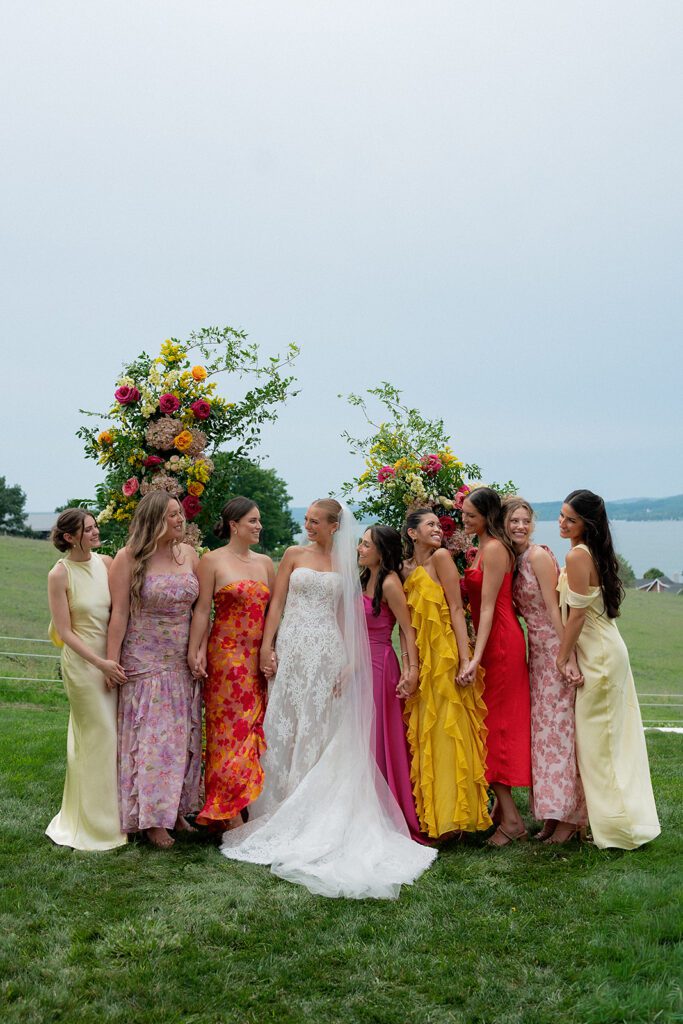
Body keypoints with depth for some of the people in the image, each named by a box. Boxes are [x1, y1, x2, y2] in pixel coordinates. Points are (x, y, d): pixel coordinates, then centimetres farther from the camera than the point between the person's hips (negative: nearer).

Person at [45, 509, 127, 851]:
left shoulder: (106, 563, 1)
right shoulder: (60, 575, -10)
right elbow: (64, 632, -10)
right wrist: (100, 664, -16)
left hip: (114, 658, 5)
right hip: (82, 661, -4)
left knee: (118, 733, 11)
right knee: (98, 736, 2)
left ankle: (115, 811, 29)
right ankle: (99, 821, 19)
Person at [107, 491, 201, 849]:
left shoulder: (188, 554, 3)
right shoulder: (128, 558, -9)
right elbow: (119, 614, -9)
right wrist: (111, 663, -11)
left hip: (183, 663, 4)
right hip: (145, 664, -4)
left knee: (183, 737, 11)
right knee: (151, 737, 0)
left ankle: (177, 808, 25)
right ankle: (153, 818, 12)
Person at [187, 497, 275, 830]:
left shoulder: (264, 562, 13)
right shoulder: (213, 560, -3)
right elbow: (202, 609, -6)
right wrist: (194, 652, -12)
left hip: (259, 656, 5)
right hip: (226, 654, -5)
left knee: (254, 725, 8)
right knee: (229, 726, -3)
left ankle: (245, 801, 19)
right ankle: (229, 812, 4)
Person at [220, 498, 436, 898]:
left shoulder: (345, 564, 8)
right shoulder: (295, 555, 6)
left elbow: (347, 615, 7)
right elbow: (277, 603, 3)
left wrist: (349, 661, -1)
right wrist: (267, 646, -7)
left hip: (328, 652, 0)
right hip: (293, 649, 0)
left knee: (321, 730, 4)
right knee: (286, 728, 2)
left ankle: (315, 813, 13)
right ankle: (282, 811, 12)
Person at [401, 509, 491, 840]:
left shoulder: (440, 557, -5)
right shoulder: (406, 568, 11)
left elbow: (456, 609, -9)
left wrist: (465, 658, -16)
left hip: (446, 655, -6)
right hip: (421, 658, 6)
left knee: (446, 733, -2)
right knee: (425, 734, 11)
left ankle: (450, 816, 6)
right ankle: (431, 814, 21)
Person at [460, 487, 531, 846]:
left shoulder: (494, 549, -15)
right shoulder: (483, 549, 15)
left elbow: (488, 607, -20)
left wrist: (476, 657, -23)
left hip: (500, 642, -10)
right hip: (493, 641, 10)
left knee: (494, 724, -4)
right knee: (495, 723, 14)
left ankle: (511, 819, 2)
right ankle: (502, 807, 23)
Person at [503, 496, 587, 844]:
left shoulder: (538, 555, -13)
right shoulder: (512, 560, 10)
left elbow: (554, 608, -18)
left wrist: (569, 657, -21)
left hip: (556, 650, -8)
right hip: (536, 652, 8)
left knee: (557, 729, -3)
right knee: (542, 730, 10)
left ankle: (569, 817, 6)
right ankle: (553, 814, 19)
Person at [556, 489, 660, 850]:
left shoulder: (577, 555, -18)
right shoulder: (593, 552, 10)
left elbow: (577, 615, -19)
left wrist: (562, 658, -12)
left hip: (598, 657, -10)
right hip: (608, 649, 10)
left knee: (596, 742, 0)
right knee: (615, 737, 16)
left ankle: (617, 825, 10)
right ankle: (631, 817, 26)